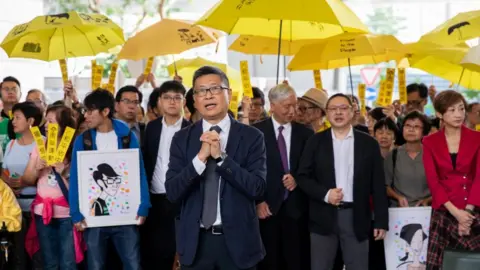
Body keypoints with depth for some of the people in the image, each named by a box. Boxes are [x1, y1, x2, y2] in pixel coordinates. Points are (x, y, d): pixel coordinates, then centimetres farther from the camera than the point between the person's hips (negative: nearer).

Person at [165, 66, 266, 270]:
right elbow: (172, 192, -7)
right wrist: (200, 157, -20)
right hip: (195, 241, 1)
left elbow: (257, 188, -11)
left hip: (237, 240, -1)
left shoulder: (251, 136, -3)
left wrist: (221, 156, -20)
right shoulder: (182, 138, 1)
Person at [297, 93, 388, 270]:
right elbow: (303, 177, 2)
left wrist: (381, 221, -1)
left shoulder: (368, 143, 4)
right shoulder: (316, 142, 5)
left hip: (356, 217, 0)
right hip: (324, 217, 0)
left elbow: (378, 184, 3)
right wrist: (325, 194, -15)